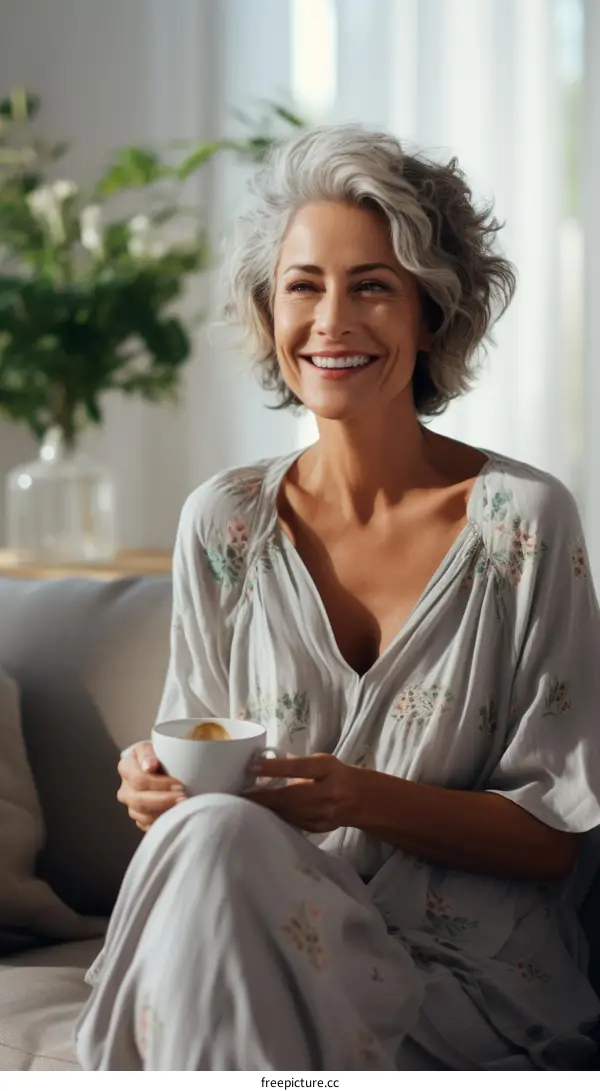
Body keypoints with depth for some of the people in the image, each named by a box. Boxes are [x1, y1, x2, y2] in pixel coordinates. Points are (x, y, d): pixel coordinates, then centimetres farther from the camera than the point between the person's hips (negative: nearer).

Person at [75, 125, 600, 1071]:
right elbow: (196, 771, 12)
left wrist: (365, 798, -21)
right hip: (272, 946, 3)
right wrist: (163, 787, -12)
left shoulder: (523, 520, -4)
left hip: (476, 986, -3)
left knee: (221, 843, -30)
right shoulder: (222, 524, 6)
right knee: (207, 825, -30)